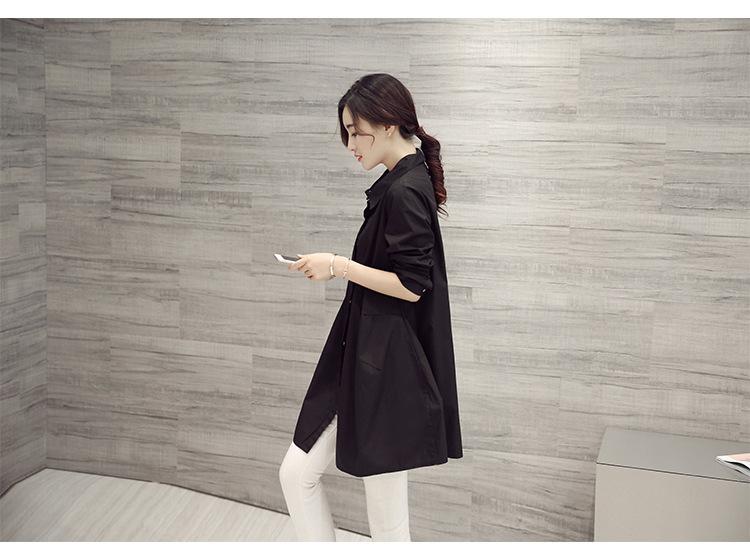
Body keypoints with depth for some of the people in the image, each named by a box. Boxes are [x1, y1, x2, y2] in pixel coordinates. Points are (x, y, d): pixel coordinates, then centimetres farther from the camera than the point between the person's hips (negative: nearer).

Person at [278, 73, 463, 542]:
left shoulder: (405, 192, -18)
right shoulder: (404, 183, 11)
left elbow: (412, 286, -22)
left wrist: (339, 266, -16)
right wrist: (341, 266, 11)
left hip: (387, 367, -10)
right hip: (362, 359, 10)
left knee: (387, 516, 4)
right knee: (297, 473, 12)